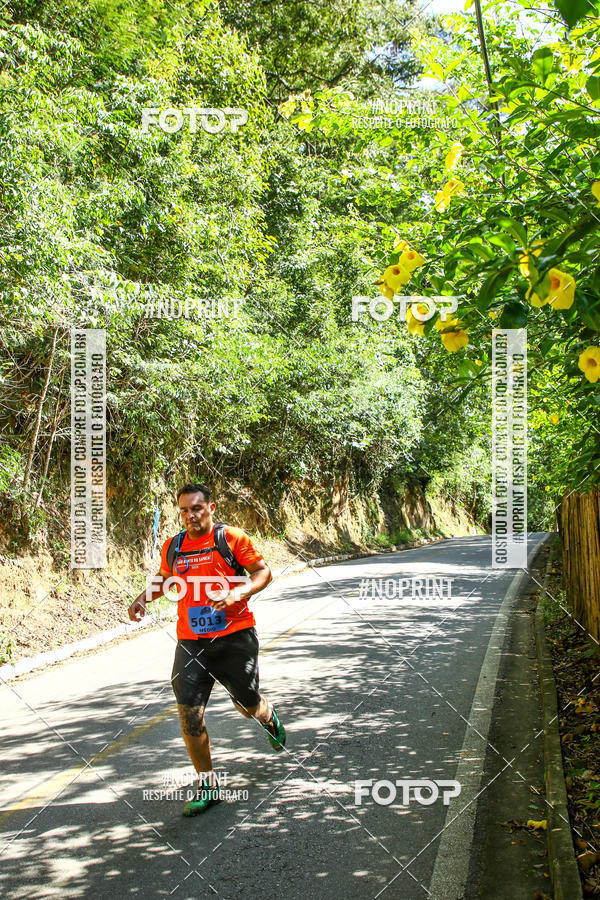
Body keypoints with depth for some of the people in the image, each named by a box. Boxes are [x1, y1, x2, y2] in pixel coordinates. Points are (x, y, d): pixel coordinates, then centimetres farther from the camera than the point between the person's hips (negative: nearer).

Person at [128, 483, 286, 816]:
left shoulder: (231, 538, -5)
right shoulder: (173, 547, 7)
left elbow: (263, 572, -4)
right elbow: (163, 579, 26)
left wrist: (238, 593, -21)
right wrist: (142, 599, 7)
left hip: (234, 636, -3)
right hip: (191, 642, 3)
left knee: (248, 706, 10)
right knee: (189, 714, -6)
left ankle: (269, 718, 49)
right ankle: (208, 786, 11)